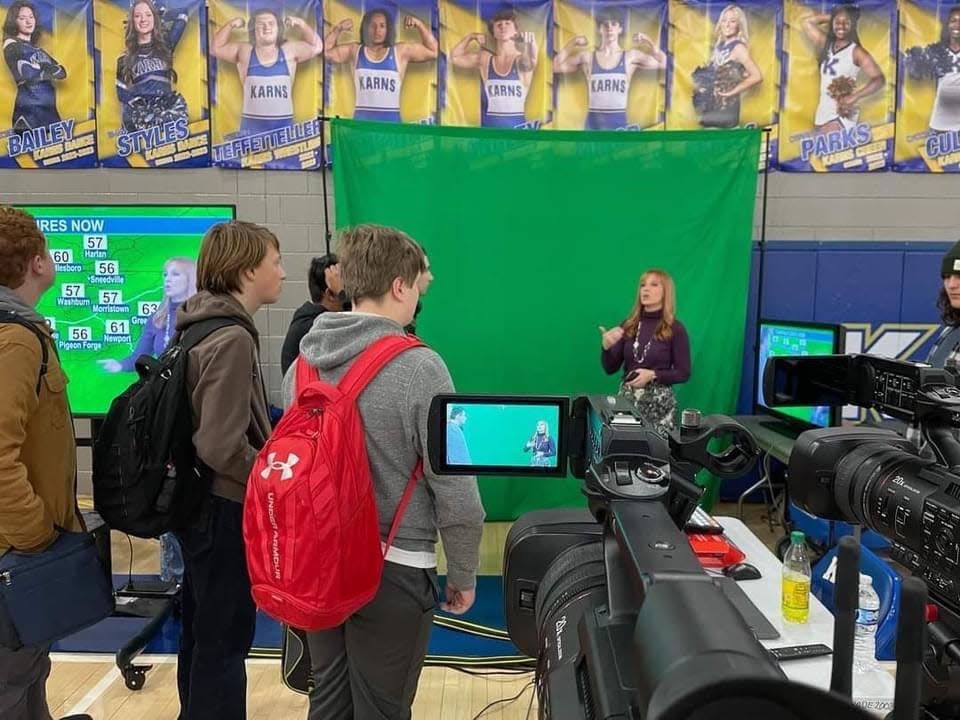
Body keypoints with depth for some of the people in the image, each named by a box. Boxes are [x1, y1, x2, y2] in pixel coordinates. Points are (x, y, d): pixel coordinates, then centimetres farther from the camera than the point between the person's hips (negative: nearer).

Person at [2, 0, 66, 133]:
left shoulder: (38, 49, 23)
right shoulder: (11, 45, 4)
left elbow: (62, 72, 13)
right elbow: (28, 73, -9)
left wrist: (41, 68, -3)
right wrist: (49, 69, 4)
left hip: (49, 108, 6)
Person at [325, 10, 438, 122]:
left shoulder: (400, 51, 8)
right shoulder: (355, 51, 12)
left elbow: (433, 51, 9)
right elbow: (326, 52, 14)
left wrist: (419, 24, 1)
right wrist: (337, 29, 3)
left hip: (391, 120, -1)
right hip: (362, 119, 1)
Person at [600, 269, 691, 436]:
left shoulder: (675, 329, -5)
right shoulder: (628, 325, 5)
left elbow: (683, 373, -4)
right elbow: (610, 369, 4)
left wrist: (653, 375, -18)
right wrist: (606, 347, -14)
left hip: (659, 401, -3)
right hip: (627, 396, 3)